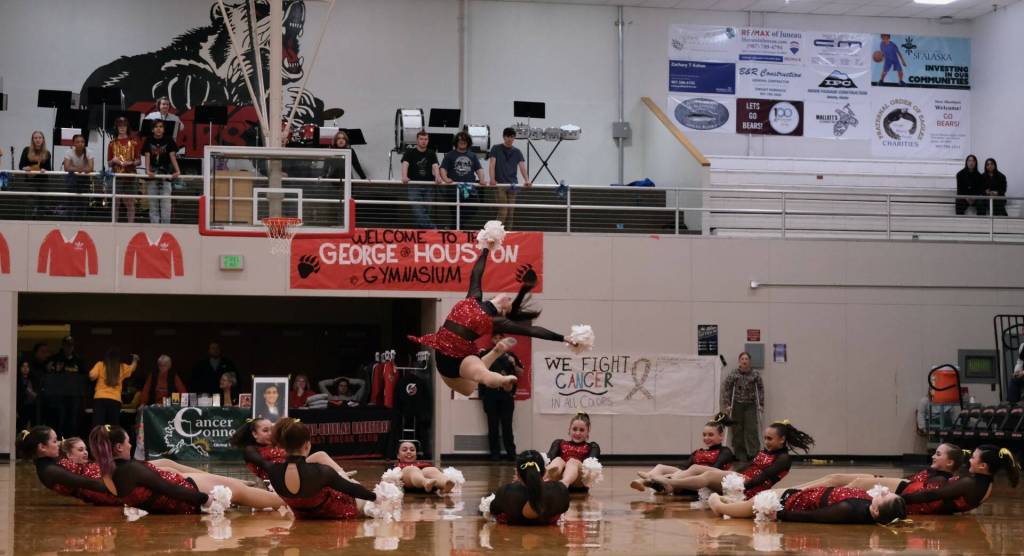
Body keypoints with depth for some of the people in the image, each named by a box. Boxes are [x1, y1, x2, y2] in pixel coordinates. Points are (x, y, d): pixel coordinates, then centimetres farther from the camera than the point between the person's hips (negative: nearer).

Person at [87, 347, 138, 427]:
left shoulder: (100, 365, 3)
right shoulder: (123, 367, 12)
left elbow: (92, 376, -9)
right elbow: (132, 368, 33)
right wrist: (135, 360, 55)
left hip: (100, 399, -1)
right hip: (115, 400, 1)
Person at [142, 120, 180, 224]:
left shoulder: (168, 141, 2)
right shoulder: (149, 141, 3)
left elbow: (172, 156, -6)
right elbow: (147, 156, -6)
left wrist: (177, 171, -21)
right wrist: (148, 171, -22)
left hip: (165, 174, -1)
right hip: (152, 175, 1)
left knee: (166, 203, -8)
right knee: (153, 204, 4)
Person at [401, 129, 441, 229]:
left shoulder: (431, 154, 11)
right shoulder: (410, 152, 3)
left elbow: (435, 166, -6)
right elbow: (405, 164, -14)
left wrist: (437, 176, -29)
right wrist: (404, 176, -36)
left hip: (428, 186, 3)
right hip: (414, 186, -3)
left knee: (426, 211, 3)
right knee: (418, 210, -19)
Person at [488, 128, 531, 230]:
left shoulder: (517, 152, 12)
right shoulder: (496, 149, 4)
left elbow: (522, 167, 1)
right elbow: (492, 164, -6)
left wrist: (527, 180, -17)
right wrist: (492, 179, -22)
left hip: (512, 184, 4)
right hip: (500, 184, -4)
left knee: (510, 212, 2)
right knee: (503, 211, -13)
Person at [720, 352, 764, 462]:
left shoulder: (755, 374, -2)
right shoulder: (733, 374, -5)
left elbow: (761, 389, 3)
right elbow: (725, 388, -4)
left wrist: (761, 405, 0)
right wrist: (727, 404, -8)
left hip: (750, 405, 0)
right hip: (737, 405, 0)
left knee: (751, 429, -8)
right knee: (738, 430, 1)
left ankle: (753, 453, -7)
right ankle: (740, 455, 7)